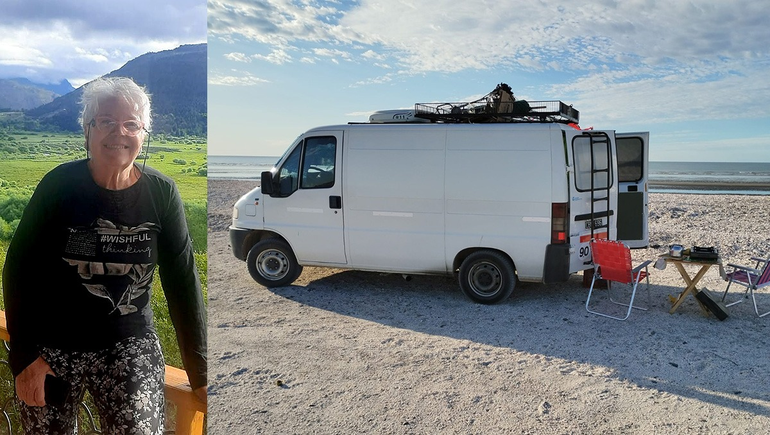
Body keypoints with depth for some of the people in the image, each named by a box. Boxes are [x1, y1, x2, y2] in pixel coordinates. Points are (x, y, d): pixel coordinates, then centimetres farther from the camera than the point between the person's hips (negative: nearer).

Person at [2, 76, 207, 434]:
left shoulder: (161, 193, -7)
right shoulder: (60, 185, -9)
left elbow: (183, 281, -4)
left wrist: (198, 370, -3)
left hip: (130, 346, 0)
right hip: (53, 348, 0)